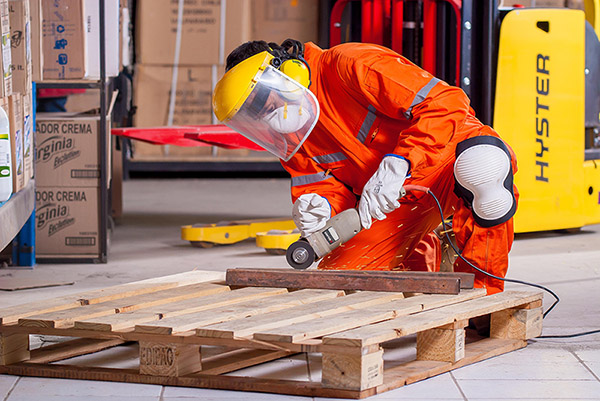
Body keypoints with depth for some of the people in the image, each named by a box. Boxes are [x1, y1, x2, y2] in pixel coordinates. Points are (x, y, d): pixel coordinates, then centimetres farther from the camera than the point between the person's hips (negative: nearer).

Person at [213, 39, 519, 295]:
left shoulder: (352, 65, -24)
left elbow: (447, 102, -29)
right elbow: (326, 187, -1)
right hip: (397, 204, 6)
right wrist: (320, 207, -26)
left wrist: (398, 163, -39)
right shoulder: (287, 135, -2)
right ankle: (421, 257, 22)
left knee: (483, 161, -42)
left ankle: (483, 287, -22)